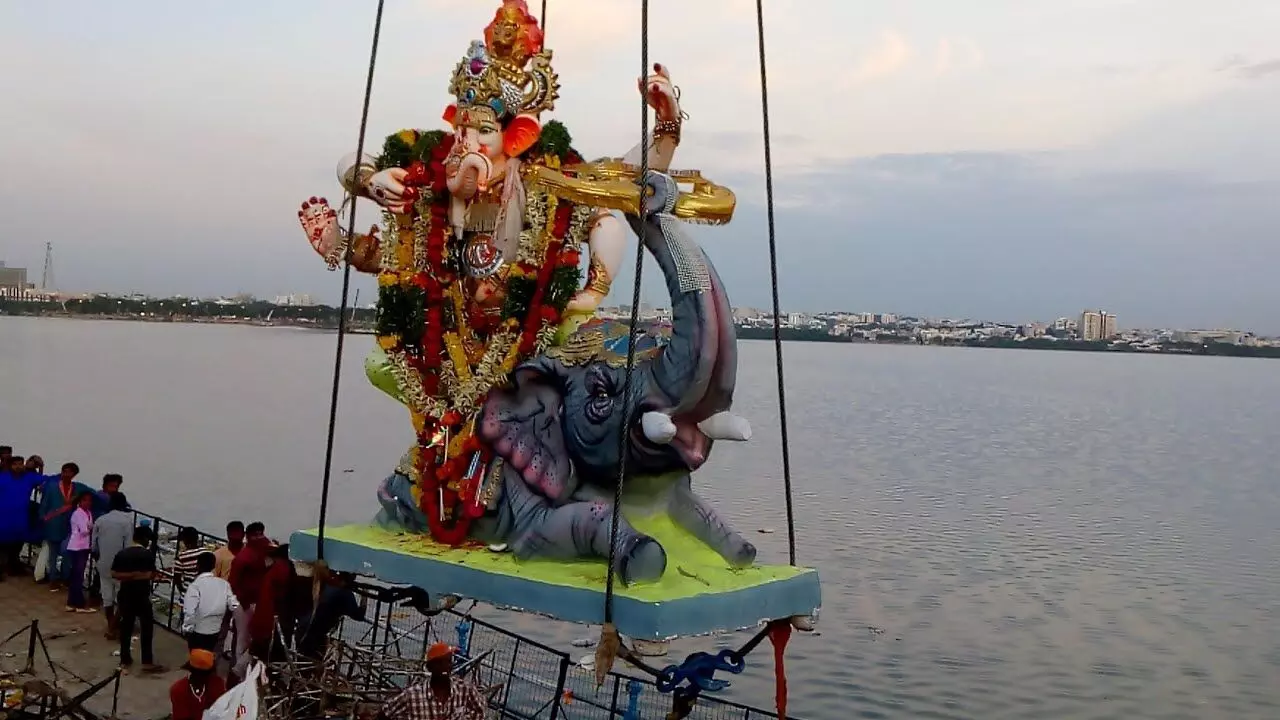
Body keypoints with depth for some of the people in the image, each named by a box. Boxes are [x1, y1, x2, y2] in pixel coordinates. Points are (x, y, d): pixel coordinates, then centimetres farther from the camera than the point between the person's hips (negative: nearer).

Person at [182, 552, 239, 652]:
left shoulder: (195, 585, -17)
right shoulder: (224, 584, -3)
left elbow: (189, 611, -24)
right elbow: (234, 606, -4)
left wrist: (187, 628, -10)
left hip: (197, 631, -4)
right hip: (215, 630, 4)